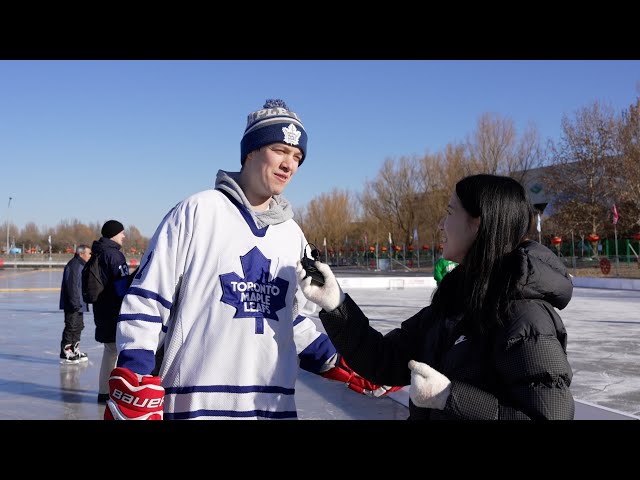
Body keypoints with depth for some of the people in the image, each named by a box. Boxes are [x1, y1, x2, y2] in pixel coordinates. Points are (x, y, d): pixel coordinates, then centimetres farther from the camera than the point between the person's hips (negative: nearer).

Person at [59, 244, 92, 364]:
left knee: (78, 327, 17)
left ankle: (75, 350, 28)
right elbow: (72, 286, -24)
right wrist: (75, 303, -24)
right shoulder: (73, 266, -18)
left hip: (79, 304, 11)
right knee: (71, 328, -5)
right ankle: (65, 354, 2)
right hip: (72, 305, -11)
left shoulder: (81, 265, 15)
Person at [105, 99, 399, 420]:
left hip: (274, 405, 5)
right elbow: (144, 303, -8)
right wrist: (134, 394, -14)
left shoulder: (293, 235, 10)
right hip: (193, 404, -5)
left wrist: (345, 367, 8)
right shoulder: (196, 212, -6)